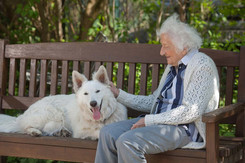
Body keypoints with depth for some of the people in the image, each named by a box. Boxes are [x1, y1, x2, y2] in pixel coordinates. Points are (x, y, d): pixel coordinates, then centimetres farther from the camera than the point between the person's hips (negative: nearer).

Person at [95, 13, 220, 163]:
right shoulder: (172, 68, 20)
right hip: (160, 122, 9)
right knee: (108, 133, -10)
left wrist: (149, 120, -17)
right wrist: (118, 94, 19)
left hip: (184, 129, -9)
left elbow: (191, 111, -19)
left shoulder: (202, 65, -9)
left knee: (128, 141, -29)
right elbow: (153, 102, 23)